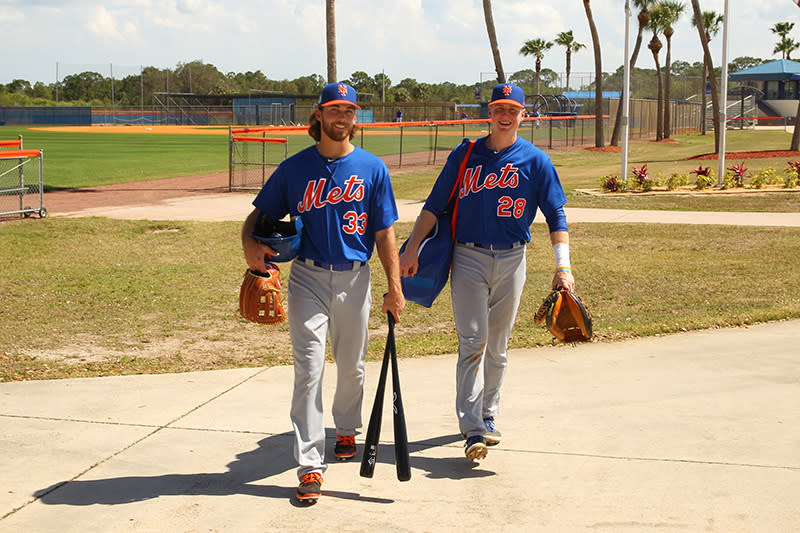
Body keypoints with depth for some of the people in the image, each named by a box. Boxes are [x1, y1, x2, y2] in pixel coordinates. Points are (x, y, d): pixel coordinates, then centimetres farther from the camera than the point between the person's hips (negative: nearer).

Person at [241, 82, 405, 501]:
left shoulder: (373, 168, 3)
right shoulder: (295, 168, 2)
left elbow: (384, 232, 2)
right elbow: (260, 214, 6)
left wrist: (394, 288, -3)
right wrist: (250, 243, -16)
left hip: (355, 279, 1)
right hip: (308, 277, -1)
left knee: (352, 366, 14)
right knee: (309, 368, -9)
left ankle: (346, 430, 41)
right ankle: (310, 464, -9)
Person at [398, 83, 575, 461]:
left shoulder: (535, 161, 3)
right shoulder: (464, 155, 5)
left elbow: (556, 216, 1)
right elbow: (434, 205, 7)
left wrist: (563, 265, -10)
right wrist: (412, 249, -2)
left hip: (512, 260, 1)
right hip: (468, 257, -1)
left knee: (498, 345, 10)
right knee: (472, 342, -9)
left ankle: (488, 415, 24)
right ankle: (472, 429, -12)